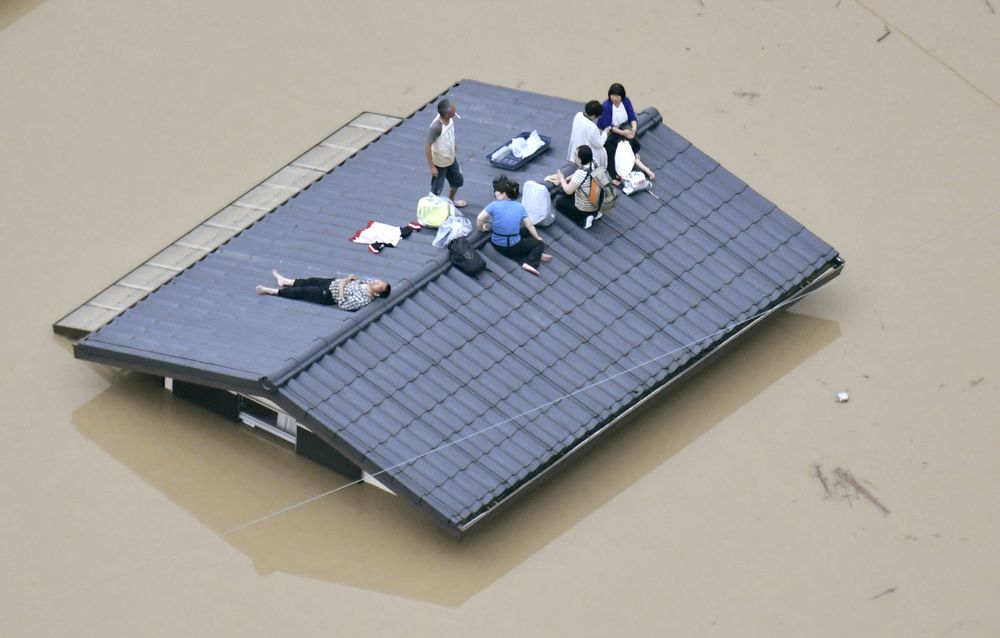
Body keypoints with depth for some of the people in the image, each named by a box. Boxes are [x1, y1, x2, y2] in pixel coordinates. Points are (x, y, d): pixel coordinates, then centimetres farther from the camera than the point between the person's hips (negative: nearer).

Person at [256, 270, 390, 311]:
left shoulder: (362, 300, -34)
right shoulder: (370, 283, -11)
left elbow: (342, 305, -30)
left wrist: (341, 288, -26)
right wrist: (351, 278, -9)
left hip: (328, 295, -8)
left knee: (301, 292, 3)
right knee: (311, 281, 23)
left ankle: (271, 291, 18)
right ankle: (284, 281, 47)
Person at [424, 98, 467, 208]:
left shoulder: (450, 119, -15)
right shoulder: (436, 127, -37)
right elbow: (427, 146, -29)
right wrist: (431, 167, -24)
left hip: (451, 159, 8)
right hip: (439, 163, -8)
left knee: (458, 181, 27)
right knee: (436, 189, 10)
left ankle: (450, 201, 53)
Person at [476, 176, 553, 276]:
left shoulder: (494, 205, -10)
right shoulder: (519, 207, -3)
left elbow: (480, 219, -15)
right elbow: (530, 226, 4)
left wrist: (481, 229, 7)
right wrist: (537, 238, 21)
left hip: (497, 245, 1)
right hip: (513, 247, -1)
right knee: (540, 243, 18)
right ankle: (531, 261, -7)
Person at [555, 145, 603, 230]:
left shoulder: (581, 173, -34)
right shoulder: (593, 165, -10)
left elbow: (568, 191, -22)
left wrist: (561, 179, -6)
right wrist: (565, 180, 6)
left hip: (584, 209, -7)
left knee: (559, 202, 18)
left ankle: (583, 220, 0)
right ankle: (595, 213, 16)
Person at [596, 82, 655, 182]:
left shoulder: (626, 101, -8)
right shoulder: (607, 106, -23)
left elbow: (632, 117, -11)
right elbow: (608, 126, -26)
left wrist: (634, 128, -32)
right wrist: (622, 133, -37)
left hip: (624, 127, 6)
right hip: (607, 132, -6)